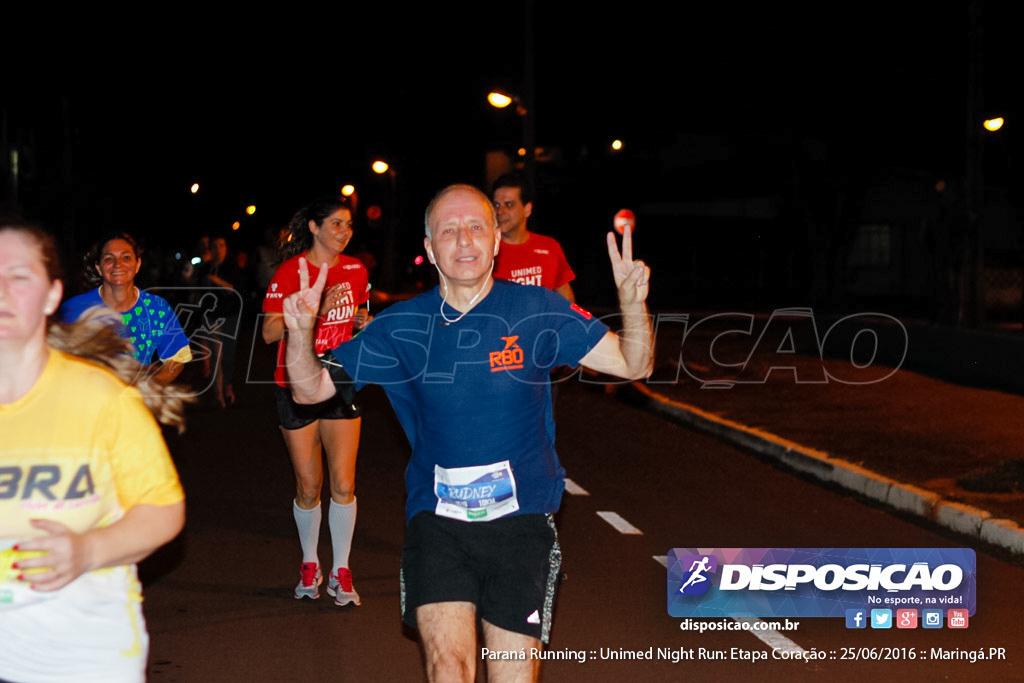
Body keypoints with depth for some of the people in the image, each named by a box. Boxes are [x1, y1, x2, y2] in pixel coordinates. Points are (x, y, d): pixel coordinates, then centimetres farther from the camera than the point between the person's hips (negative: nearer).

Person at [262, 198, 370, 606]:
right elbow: (269, 332, -15)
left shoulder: (355, 271, 5)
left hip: (340, 384, 3)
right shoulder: (290, 272, -8)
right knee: (308, 487, 4)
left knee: (343, 483, -5)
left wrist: (363, 321, 0)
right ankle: (310, 565, 26)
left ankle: (341, 572, 7)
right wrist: (317, 310, -24)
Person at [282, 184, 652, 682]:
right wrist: (301, 331, -18)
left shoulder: (537, 312, -1)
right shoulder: (401, 327, 1)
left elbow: (633, 364, 0)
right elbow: (311, 388, 3)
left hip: (522, 516, 0)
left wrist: (632, 303, -20)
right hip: (437, 516, 0)